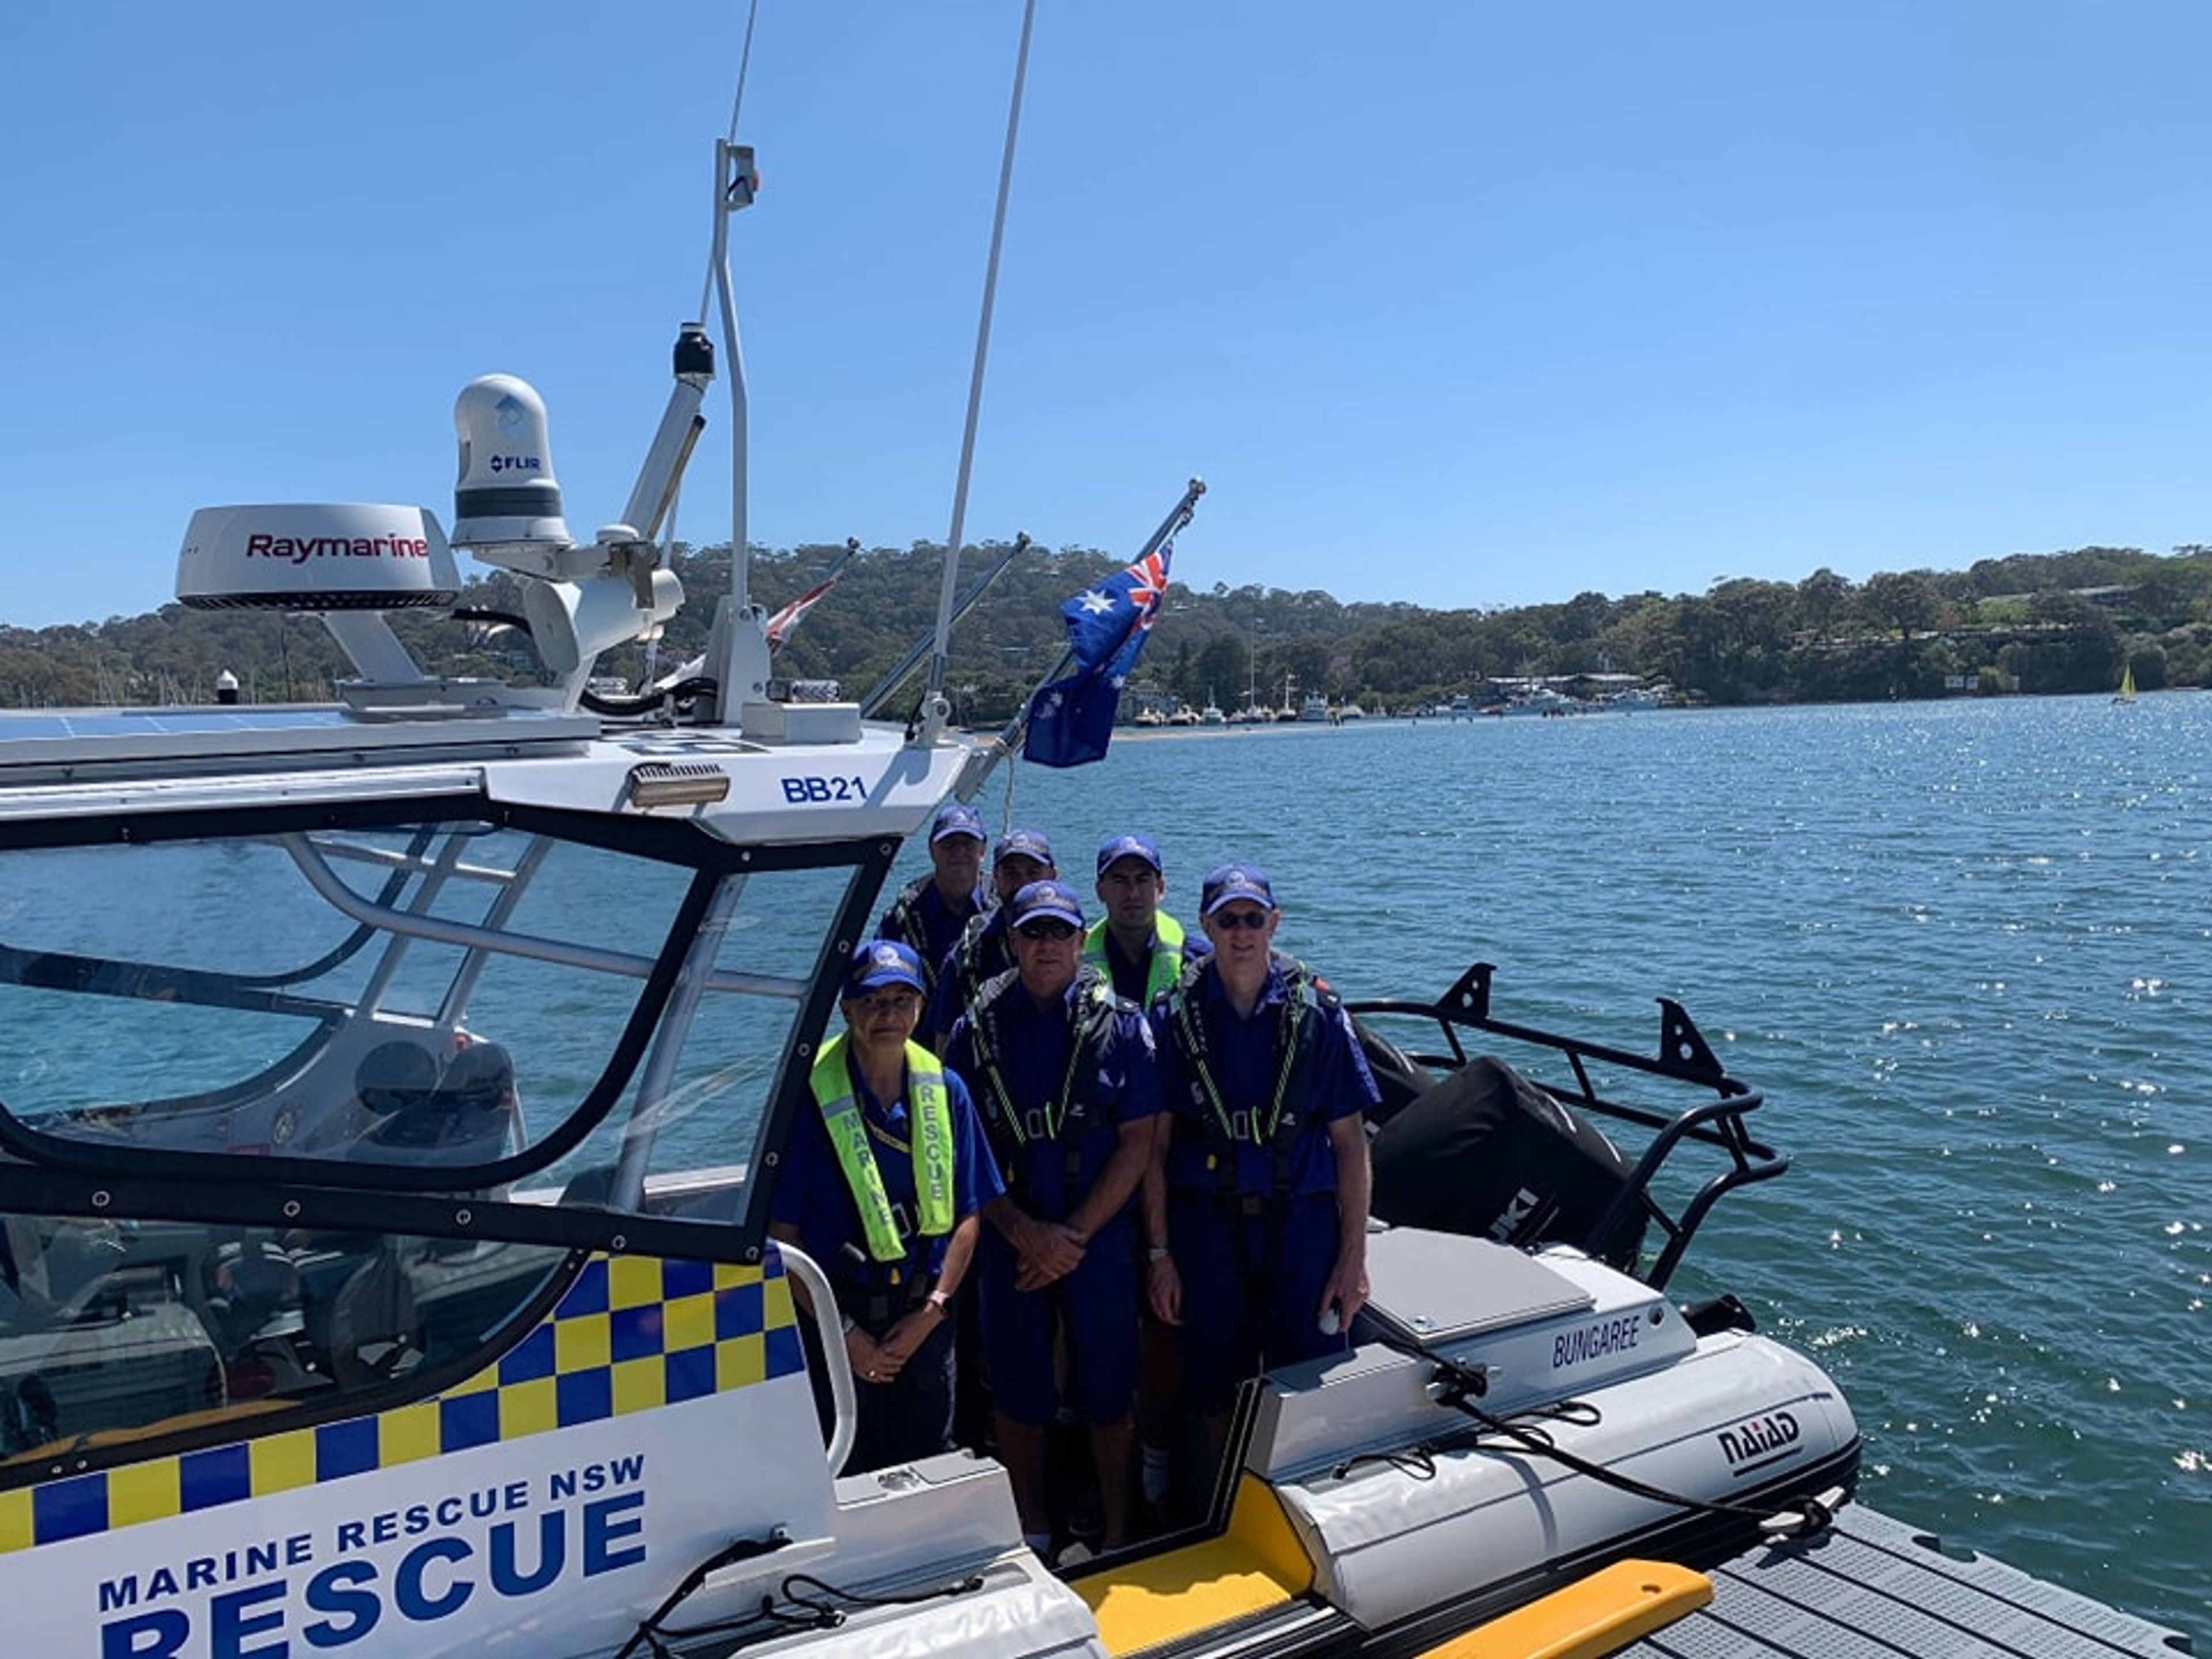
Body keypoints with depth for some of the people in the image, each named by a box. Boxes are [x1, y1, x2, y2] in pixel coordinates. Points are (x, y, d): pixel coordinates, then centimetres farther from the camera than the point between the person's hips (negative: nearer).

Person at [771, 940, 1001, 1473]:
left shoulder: (945, 1091, 1)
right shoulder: (810, 1096, -10)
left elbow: (966, 1215, 5)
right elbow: (783, 1234, -8)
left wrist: (932, 1311, -5)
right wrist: (843, 1330, -10)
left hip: (925, 1320, 3)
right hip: (837, 1316, -3)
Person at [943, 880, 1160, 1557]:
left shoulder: (1120, 1024, -3)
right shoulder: (977, 1030, 0)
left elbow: (1137, 1144, -5)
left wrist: (1075, 1235, -11)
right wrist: (1025, 1231, -10)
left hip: (1101, 1239, -1)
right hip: (1009, 1241, 1)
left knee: (1108, 1392, 7)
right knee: (1017, 1393, 11)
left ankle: (1119, 1536, 26)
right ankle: (1033, 1535, 31)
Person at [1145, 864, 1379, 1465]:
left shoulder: (1318, 1012, -1)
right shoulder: (1174, 1016, 0)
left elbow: (1350, 1141, 0)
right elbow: (1155, 1144, 1)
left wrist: (1353, 1256, -3)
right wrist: (1159, 1253, -2)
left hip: (1304, 1221, 0)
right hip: (1207, 1225, 1)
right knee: (1217, 1396, 11)